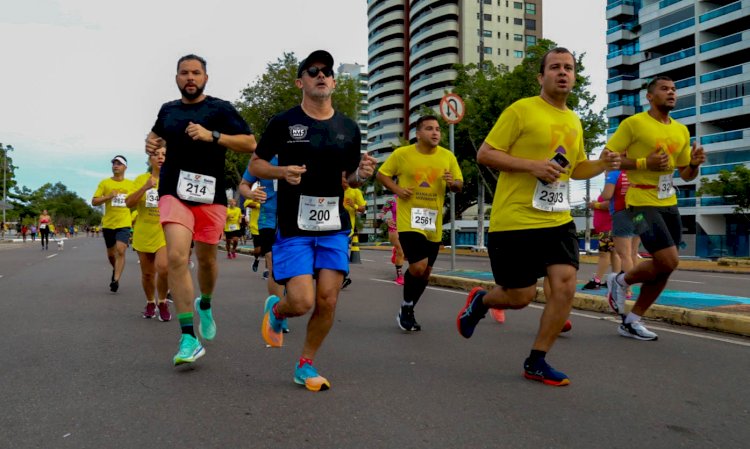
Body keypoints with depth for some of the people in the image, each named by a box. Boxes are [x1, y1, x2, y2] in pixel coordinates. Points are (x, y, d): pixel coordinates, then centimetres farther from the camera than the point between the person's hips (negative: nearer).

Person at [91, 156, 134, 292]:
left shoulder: (131, 184, 5)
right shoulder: (104, 183, 2)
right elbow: (94, 202, -1)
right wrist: (108, 197, -16)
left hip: (124, 224, -1)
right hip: (108, 223, 1)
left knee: (120, 251, -18)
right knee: (111, 253, 14)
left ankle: (116, 280, -14)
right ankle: (116, 270, 42)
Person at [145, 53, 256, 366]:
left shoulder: (220, 109, 1)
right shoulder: (167, 110, 13)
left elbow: (250, 143, -8)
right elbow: (156, 134, 34)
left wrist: (212, 135, -19)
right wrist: (150, 144, 11)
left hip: (210, 194, -1)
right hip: (174, 193, 1)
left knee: (206, 259, 11)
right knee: (176, 257, -18)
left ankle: (205, 305, 46)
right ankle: (189, 338, -17)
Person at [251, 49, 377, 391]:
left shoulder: (348, 128, 10)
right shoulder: (283, 123, -1)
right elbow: (255, 165, 5)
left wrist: (362, 174, -6)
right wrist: (283, 171, -15)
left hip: (334, 227, 4)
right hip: (293, 227, -3)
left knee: (327, 302, -1)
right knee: (302, 302, -12)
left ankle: (306, 366, 22)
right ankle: (274, 310, 26)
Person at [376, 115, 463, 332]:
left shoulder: (448, 157, 3)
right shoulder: (402, 154, -4)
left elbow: (459, 184, 9)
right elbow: (382, 174, 5)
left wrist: (453, 183, -14)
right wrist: (397, 189, -11)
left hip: (434, 224, 4)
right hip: (409, 220, -4)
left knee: (426, 272, 11)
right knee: (418, 266, -19)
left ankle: (408, 312, 32)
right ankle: (405, 307, 7)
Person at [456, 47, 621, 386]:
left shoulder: (573, 121, 15)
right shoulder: (521, 110, -6)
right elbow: (484, 154, -9)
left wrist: (602, 164, 7)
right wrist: (533, 165, -19)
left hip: (558, 220, 6)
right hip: (514, 221, -6)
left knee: (565, 286, -6)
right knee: (520, 296, -1)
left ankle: (536, 363, 10)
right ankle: (479, 300, 34)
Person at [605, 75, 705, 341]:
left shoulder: (681, 131, 13)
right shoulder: (633, 123, -7)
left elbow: (686, 174, 19)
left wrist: (695, 163, -4)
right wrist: (643, 163, -19)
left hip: (669, 204, 8)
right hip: (643, 203, -7)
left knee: (664, 268, 7)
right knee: (669, 262, -17)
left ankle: (632, 321, 20)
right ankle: (621, 280, 11)